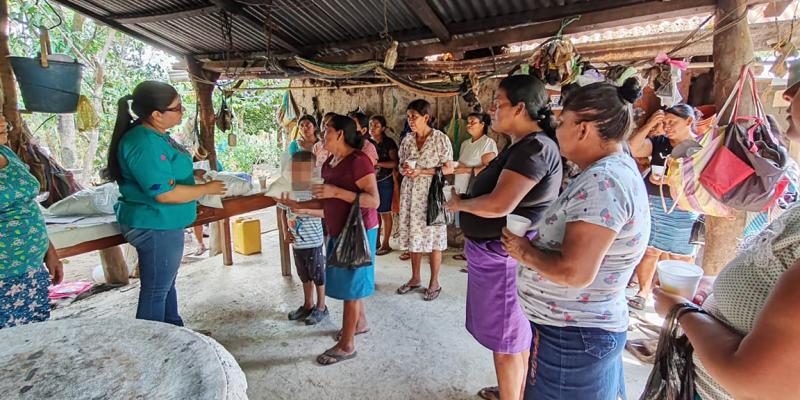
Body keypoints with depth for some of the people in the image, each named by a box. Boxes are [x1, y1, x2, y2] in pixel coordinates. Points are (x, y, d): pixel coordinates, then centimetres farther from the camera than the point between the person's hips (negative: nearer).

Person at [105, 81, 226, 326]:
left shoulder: (156, 134, 7)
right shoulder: (145, 144, -25)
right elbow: (164, 193, -27)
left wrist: (195, 174, 10)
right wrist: (208, 189, -17)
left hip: (164, 224, 11)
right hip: (155, 227, -11)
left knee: (167, 284, 23)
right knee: (156, 290, 4)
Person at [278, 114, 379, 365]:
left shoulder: (358, 161, -18)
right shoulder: (329, 163, 8)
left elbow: (374, 200, -24)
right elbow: (327, 202, 13)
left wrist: (336, 191, -29)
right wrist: (299, 206, 4)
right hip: (338, 230, 8)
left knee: (351, 283, 0)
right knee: (350, 280, 19)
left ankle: (347, 345, 13)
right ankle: (360, 323, 40)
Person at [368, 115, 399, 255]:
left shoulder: (389, 143, -6)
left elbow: (395, 163, -15)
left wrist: (378, 163, -23)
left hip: (385, 182, -5)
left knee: (385, 213, 1)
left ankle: (385, 244, 10)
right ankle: (376, 241, 21)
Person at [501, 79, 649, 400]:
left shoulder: (601, 181, -26)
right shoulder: (618, 167, 7)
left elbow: (574, 273, -30)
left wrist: (525, 252, -15)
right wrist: (533, 243, 2)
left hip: (572, 337, -10)